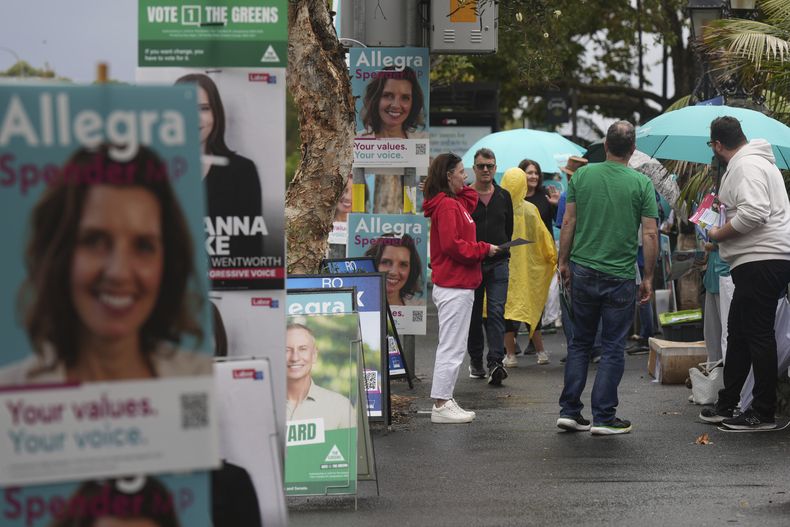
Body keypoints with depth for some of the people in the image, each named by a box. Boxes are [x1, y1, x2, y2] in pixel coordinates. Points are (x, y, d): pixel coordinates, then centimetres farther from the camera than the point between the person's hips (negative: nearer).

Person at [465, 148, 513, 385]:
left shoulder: (503, 197, 10)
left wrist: (502, 251, 11)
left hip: (498, 263, 1)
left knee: (496, 312, -10)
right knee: (474, 314, 7)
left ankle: (495, 362, -17)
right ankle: (475, 361, 20)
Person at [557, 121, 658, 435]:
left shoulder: (582, 175, 1)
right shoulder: (641, 183, -6)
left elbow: (568, 223, 2)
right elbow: (650, 234, -7)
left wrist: (564, 261, 13)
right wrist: (648, 277, 1)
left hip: (582, 272, 3)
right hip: (620, 277, -3)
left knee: (580, 343, 15)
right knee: (612, 348, 5)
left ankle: (569, 411, 13)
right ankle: (603, 417, 5)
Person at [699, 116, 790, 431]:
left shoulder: (746, 166, -14)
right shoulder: (750, 162, 21)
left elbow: (753, 213, -26)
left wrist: (719, 235, -14)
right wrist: (724, 205, 33)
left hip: (761, 260, -11)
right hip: (758, 263, 11)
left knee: (758, 335, -8)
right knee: (738, 333, 16)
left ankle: (764, 413, -5)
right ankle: (726, 405, 24)